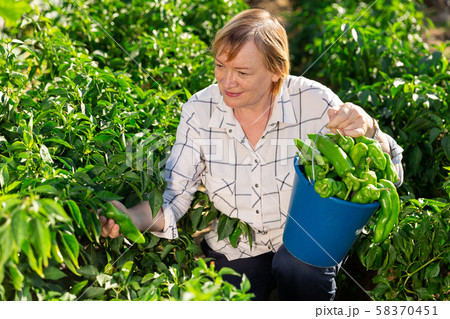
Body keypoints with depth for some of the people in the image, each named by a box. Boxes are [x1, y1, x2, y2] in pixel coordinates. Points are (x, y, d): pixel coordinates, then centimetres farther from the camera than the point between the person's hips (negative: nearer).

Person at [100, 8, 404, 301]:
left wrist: (368, 131, -38)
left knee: (298, 266, -31)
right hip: (234, 249, 2)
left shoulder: (314, 102, -19)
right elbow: (175, 193, -13)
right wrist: (133, 218, -35)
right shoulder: (199, 112, -14)